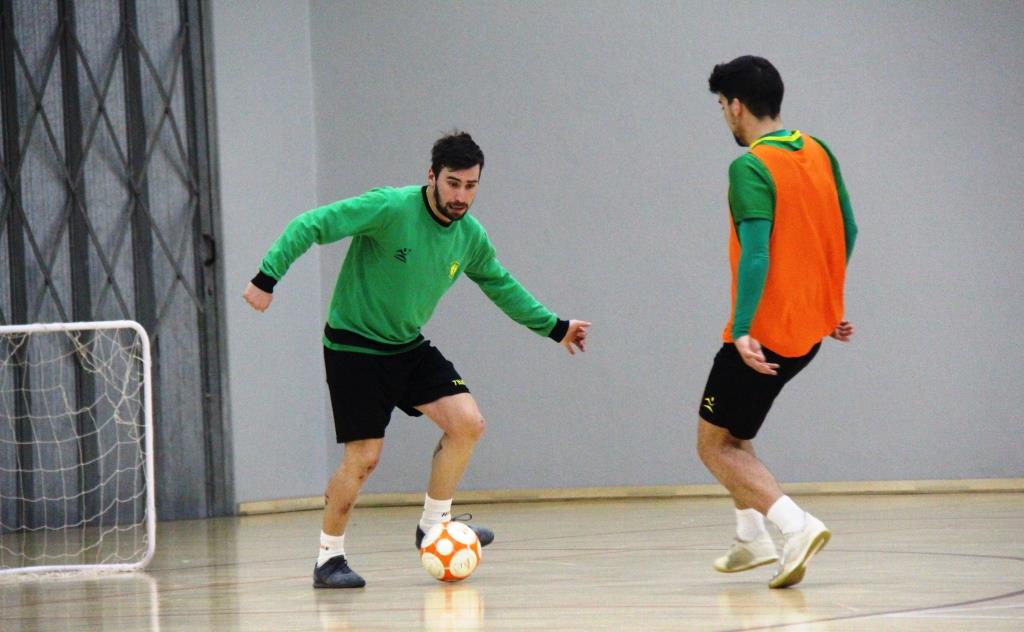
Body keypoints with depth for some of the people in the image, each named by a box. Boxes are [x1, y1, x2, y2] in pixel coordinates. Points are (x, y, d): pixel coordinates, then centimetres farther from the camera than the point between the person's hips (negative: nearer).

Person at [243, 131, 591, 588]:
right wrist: (268, 276, -33)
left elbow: (501, 285, 17)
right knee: (364, 457, -10)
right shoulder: (389, 208, -22)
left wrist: (554, 327, 21)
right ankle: (328, 558, 9)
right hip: (354, 347, -6)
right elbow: (311, 226, -23)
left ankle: (433, 526, 9)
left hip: (409, 346, 6)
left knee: (467, 423, -10)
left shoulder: (470, 236, -2)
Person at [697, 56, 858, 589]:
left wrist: (741, 332, -31)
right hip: (812, 328, 8)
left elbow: (756, 254, -27)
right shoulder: (819, 154, 6)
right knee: (730, 429, 25)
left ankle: (795, 525, -15)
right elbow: (847, 233, 14)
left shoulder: (750, 169, -17)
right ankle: (750, 538, 20)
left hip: (764, 335, -8)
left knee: (715, 445, 3)